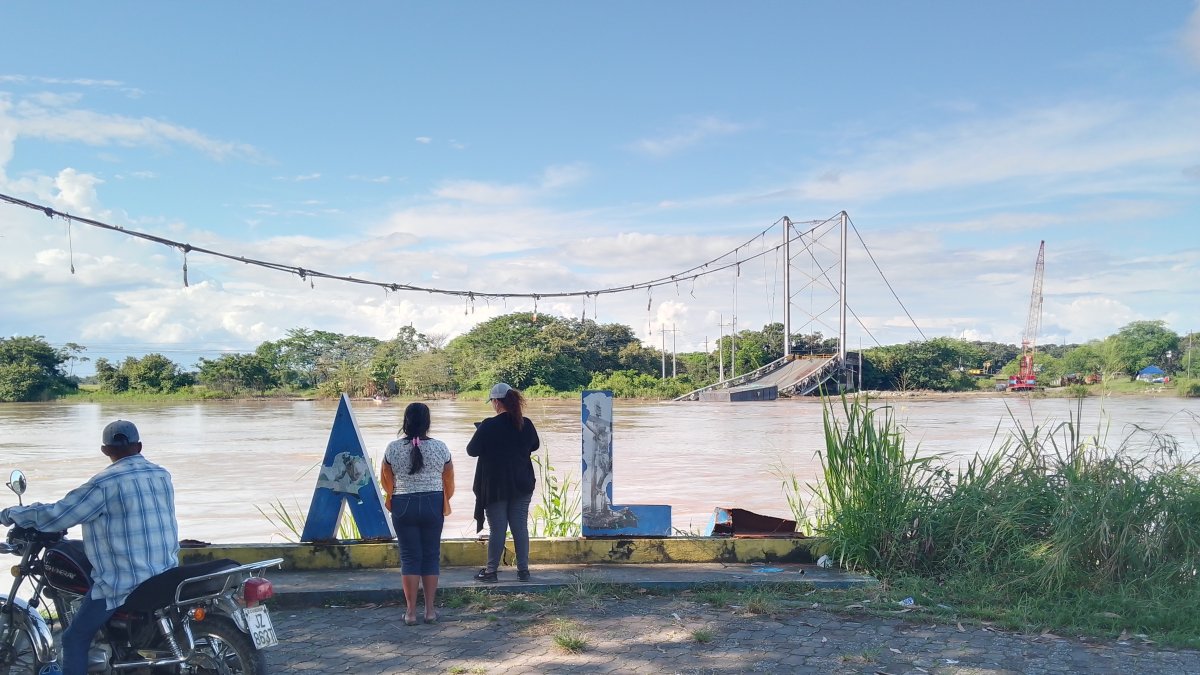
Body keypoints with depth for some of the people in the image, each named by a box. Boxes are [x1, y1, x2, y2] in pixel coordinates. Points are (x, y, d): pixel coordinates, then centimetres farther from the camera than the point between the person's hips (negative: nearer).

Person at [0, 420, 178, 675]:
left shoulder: (106, 483, -14)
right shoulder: (162, 475, 6)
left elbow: (57, 515, -11)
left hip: (123, 582, -7)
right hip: (166, 575, 7)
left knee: (75, 639, 6)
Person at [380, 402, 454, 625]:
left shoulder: (393, 448, -6)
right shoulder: (440, 447, -5)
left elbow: (386, 479, 7)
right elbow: (449, 480, 4)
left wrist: (391, 496, 28)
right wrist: (447, 500, 24)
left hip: (403, 506, 0)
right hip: (433, 504, 1)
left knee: (409, 557, 5)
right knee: (431, 556, 9)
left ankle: (411, 612, 7)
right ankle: (430, 610, 13)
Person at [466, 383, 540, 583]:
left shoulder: (488, 426, -16)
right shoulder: (526, 424, -3)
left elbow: (472, 450, -8)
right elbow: (534, 445, 15)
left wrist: (480, 432, 8)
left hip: (495, 486, -3)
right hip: (522, 484, 4)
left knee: (497, 529, 3)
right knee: (520, 527, 9)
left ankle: (491, 571, 10)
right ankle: (523, 570, 13)